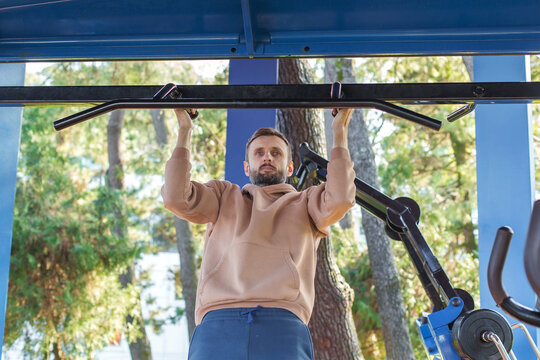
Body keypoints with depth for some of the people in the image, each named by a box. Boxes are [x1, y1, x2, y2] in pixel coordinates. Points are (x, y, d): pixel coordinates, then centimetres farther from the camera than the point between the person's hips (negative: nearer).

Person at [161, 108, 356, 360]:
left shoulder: (304, 203, 29)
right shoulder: (224, 196, 32)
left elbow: (339, 200, 6)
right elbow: (176, 198, 13)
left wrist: (339, 131, 16)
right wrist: (185, 131, 21)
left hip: (283, 323, 0)